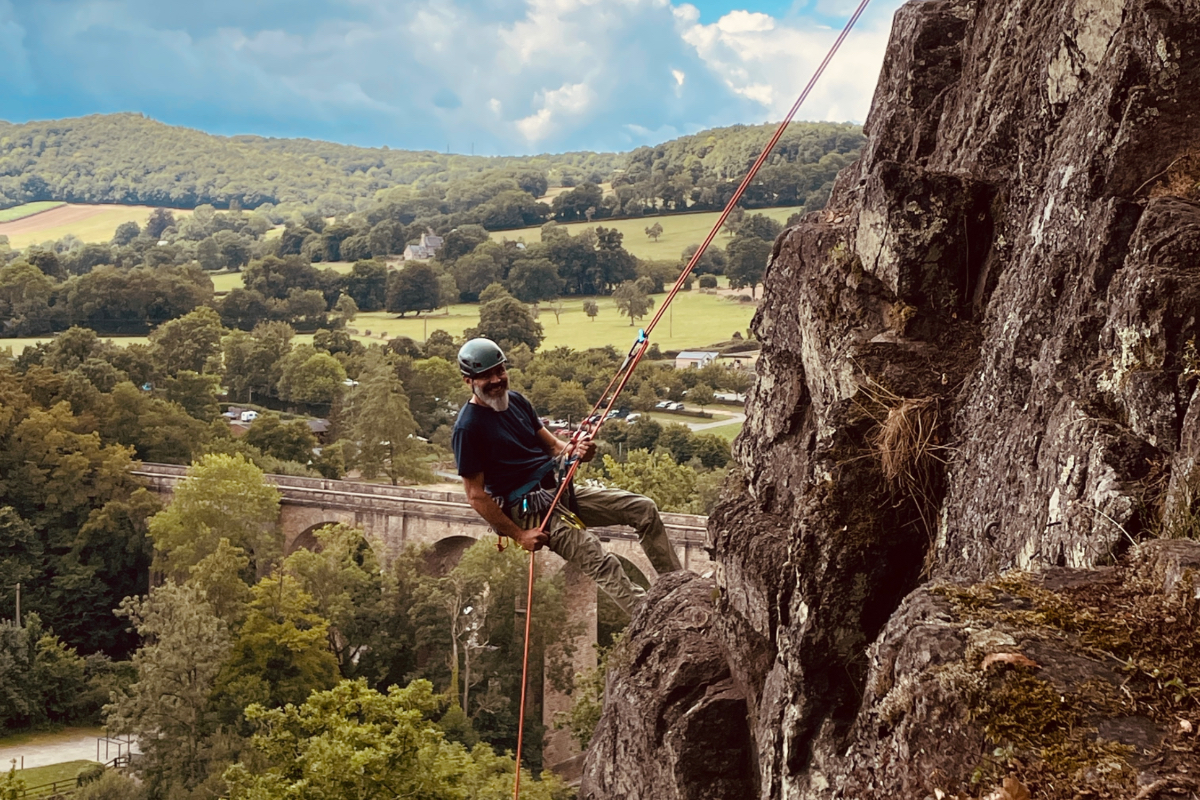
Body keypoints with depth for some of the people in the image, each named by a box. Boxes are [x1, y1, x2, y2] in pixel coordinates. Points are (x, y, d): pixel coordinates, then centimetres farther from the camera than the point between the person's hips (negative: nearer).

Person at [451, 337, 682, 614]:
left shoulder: (515, 400, 10)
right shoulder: (467, 428, -13)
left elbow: (552, 445, 12)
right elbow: (476, 495, -14)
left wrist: (578, 451, -12)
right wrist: (519, 535, -17)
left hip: (559, 489, 8)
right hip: (528, 509, -8)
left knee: (644, 509, 4)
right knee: (603, 564, -22)